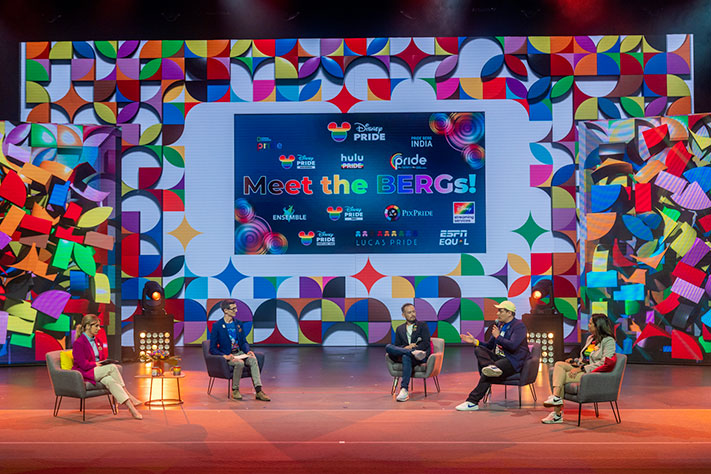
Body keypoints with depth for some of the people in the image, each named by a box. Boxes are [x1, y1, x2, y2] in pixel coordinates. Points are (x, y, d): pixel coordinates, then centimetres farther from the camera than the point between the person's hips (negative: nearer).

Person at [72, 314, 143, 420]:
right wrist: (97, 363, -11)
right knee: (112, 367, -29)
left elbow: (103, 359, 22)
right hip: (84, 374, -7)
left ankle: (131, 407, -40)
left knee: (110, 380, -29)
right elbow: (84, 365, -18)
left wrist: (105, 362, 0)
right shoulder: (78, 343, -11)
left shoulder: (98, 341, 15)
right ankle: (128, 396, -25)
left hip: (98, 371, 7)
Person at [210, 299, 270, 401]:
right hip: (226, 355, -5)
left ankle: (258, 391, -34)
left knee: (253, 359, -26)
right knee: (239, 363, -35)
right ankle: (235, 390, -14)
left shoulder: (238, 324, 11)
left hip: (239, 352, 5)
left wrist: (248, 351, -6)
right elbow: (212, 349, -7)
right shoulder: (217, 326, -5)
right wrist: (225, 356, -23)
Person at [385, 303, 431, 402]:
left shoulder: (422, 325, 14)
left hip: (421, 358, -3)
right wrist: (406, 348, -10)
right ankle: (414, 353, -36)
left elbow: (426, 344, 1)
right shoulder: (400, 329, 24)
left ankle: (404, 390, -46)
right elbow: (397, 346, 13)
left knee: (406, 357, -39)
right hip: (401, 355, 3)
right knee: (388, 347, -26)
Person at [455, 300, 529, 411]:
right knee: (478, 350, -13)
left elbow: (513, 345, -23)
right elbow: (489, 346, 20)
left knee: (486, 373, -29)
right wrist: (475, 341, 4)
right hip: (498, 357, 8)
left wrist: (498, 336, -11)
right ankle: (491, 367, -39)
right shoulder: (499, 325, 17)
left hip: (513, 361, -8)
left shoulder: (519, 326, -7)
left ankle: (472, 402, -28)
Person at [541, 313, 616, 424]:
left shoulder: (608, 341, -8)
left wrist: (581, 368, -22)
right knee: (559, 364, -14)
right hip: (583, 370, 8)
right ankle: (556, 396, -27)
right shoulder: (590, 338, 19)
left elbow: (604, 363, -19)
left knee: (563, 377, -21)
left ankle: (557, 411, -18)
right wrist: (574, 361, 6)